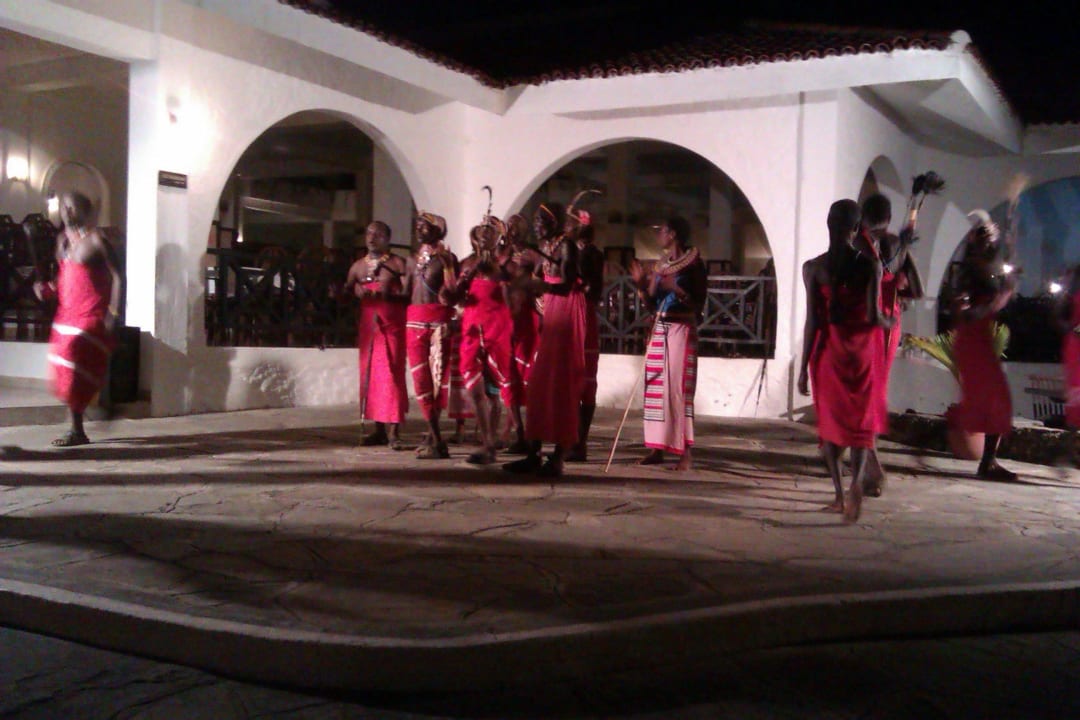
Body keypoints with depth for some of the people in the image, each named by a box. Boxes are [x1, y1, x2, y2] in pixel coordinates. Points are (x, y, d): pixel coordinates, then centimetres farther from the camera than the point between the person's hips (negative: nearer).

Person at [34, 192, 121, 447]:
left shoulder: (95, 239, -8)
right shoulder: (63, 239, 14)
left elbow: (116, 276, -11)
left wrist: (112, 313, -17)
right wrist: (48, 289, 3)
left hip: (90, 317, -8)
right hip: (66, 313, 8)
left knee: (73, 368, -14)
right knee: (64, 373, 6)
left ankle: (77, 430, -6)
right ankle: (76, 429, 13)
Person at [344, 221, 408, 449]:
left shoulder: (397, 264, -1)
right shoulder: (358, 266, 15)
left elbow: (409, 294, -8)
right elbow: (346, 292, 20)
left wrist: (388, 295, -21)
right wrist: (356, 292, -1)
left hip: (391, 326, -5)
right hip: (367, 325, 5)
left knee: (391, 375, -9)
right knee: (370, 375, 4)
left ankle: (392, 431, -9)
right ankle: (379, 429, 11)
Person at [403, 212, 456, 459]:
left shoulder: (446, 257, 1)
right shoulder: (413, 259, 19)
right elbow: (406, 293, 20)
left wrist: (446, 263, -13)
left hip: (439, 322, -6)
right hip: (415, 321, 6)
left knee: (437, 375, -7)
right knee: (421, 377, 3)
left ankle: (433, 437, -4)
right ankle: (435, 437, 10)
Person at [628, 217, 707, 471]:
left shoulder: (693, 264, -6)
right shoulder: (661, 264, 14)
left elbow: (698, 305, -11)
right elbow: (651, 301, 14)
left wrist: (676, 289, -22)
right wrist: (641, 283, -1)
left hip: (681, 331, -7)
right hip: (659, 331, 7)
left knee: (678, 389, -10)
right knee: (656, 388, 6)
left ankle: (686, 453, -6)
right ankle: (657, 448, 12)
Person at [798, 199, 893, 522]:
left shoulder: (813, 267, -6)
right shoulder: (870, 264, -7)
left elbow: (812, 321, -6)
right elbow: (873, 316, -10)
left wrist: (803, 368, 0)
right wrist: (888, 321, 14)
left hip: (828, 349, 0)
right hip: (862, 350, 0)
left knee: (831, 420, 12)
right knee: (861, 421, 9)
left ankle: (840, 495, 14)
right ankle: (857, 481, -15)